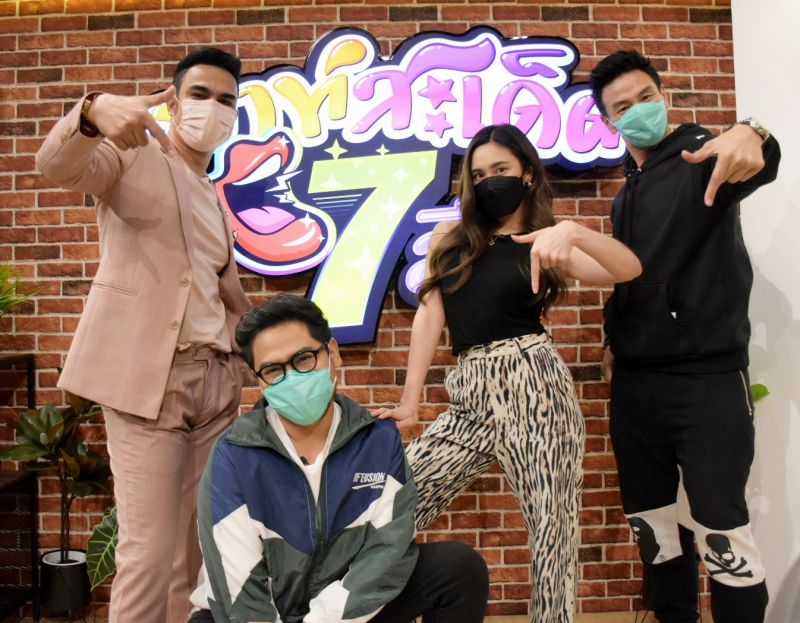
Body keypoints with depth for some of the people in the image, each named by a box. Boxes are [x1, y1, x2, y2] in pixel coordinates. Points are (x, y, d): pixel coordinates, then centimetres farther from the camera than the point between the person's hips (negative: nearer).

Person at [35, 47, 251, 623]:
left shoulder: (215, 200, 21)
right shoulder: (134, 154, 3)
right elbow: (56, 166, -18)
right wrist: (94, 112, -36)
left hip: (215, 379, 6)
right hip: (146, 376, -6)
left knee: (199, 545, 11)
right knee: (150, 547, -4)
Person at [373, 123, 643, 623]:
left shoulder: (545, 248, 5)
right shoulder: (448, 237, 15)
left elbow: (630, 269, -8)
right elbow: (430, 316, 10)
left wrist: (571, 233, -27)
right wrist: (410, 400, 6)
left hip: (533, 386, -3)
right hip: (472, 398, 4)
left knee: (552, 529, 2)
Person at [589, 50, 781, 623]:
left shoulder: (704, 157, -4)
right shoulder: (627, 194, 15)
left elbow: (761, 164, -27)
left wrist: (750, 135, -48)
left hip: (707, 377, -6)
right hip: (634, 382, 7)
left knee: (719, 527, -3)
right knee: (653, 522, 15)